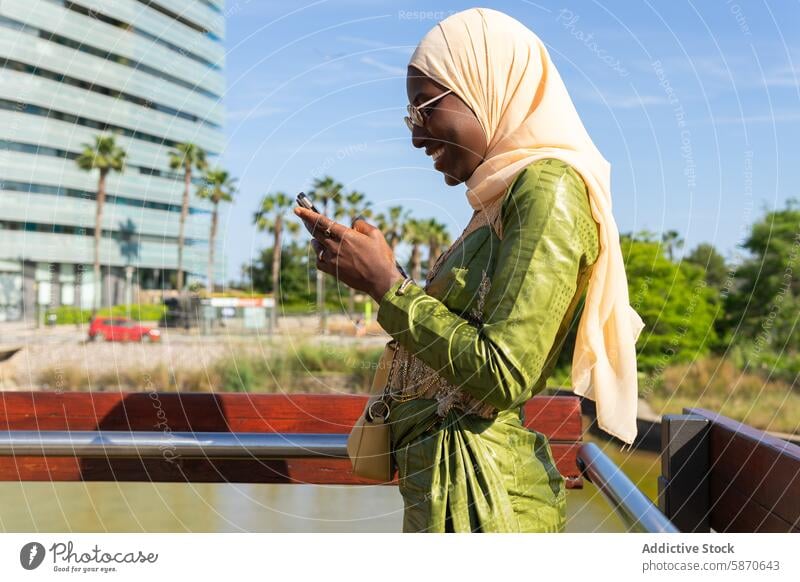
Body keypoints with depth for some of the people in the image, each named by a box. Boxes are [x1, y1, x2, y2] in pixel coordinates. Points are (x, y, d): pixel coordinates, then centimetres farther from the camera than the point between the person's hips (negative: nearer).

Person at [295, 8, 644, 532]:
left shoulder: (549, 185, -13)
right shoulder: (504, 198, 13)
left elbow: (503, 376, -21)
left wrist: (387, 285, -14)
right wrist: (371, 268, 12)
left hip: (481, 491, -8)